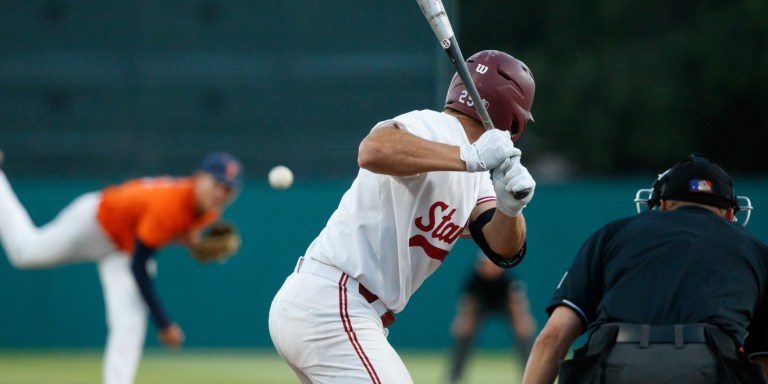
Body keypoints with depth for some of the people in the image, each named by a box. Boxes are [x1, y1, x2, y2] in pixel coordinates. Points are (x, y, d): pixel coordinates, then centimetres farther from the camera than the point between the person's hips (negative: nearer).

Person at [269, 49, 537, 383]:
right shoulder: (434, 128, -13)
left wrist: (510, 207, -16)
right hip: (331, 308, -11)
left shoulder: (476, 171, 16)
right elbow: (374, 150, -36)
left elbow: (504, 251, 5)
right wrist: (470, 158, -38)